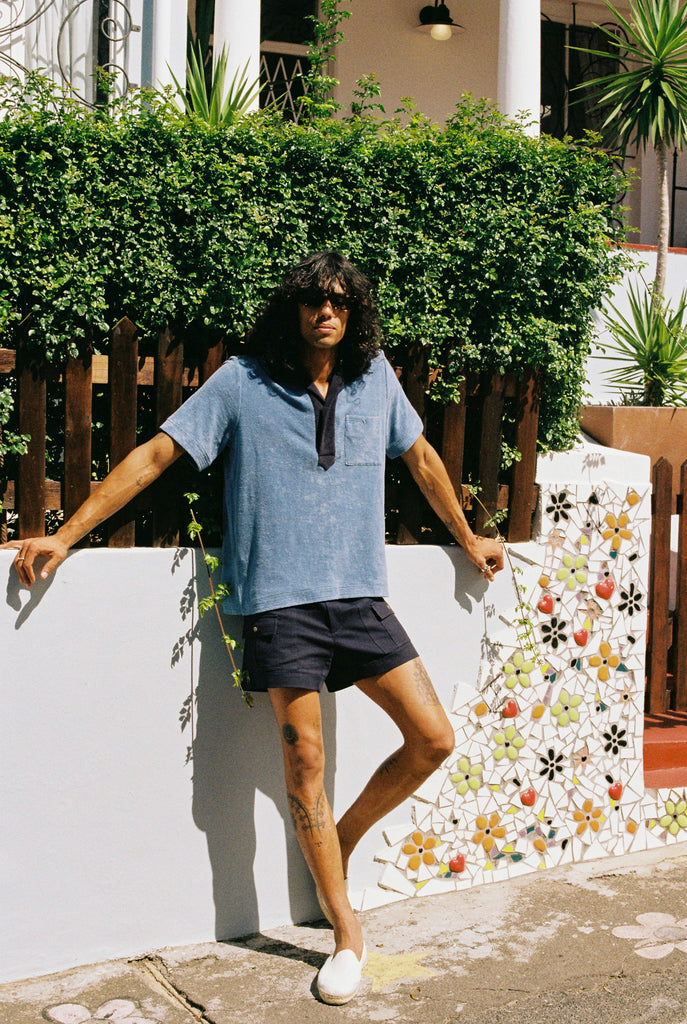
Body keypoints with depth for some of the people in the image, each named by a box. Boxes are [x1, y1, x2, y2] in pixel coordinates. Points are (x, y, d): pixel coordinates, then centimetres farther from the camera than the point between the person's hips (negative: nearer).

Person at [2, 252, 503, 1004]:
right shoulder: (243, 380, -2)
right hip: (280, 602, -4)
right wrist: (66, 535, -5)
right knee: (304, 762, -1)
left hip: (360, 598, 4)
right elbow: (155, 454, -2)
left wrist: (467, 539, 30)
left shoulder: (375, 376, 8)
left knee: (433, 740, 1)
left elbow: (419, 457, 22)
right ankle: (347, 935, 16)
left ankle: (342, 842, 27)